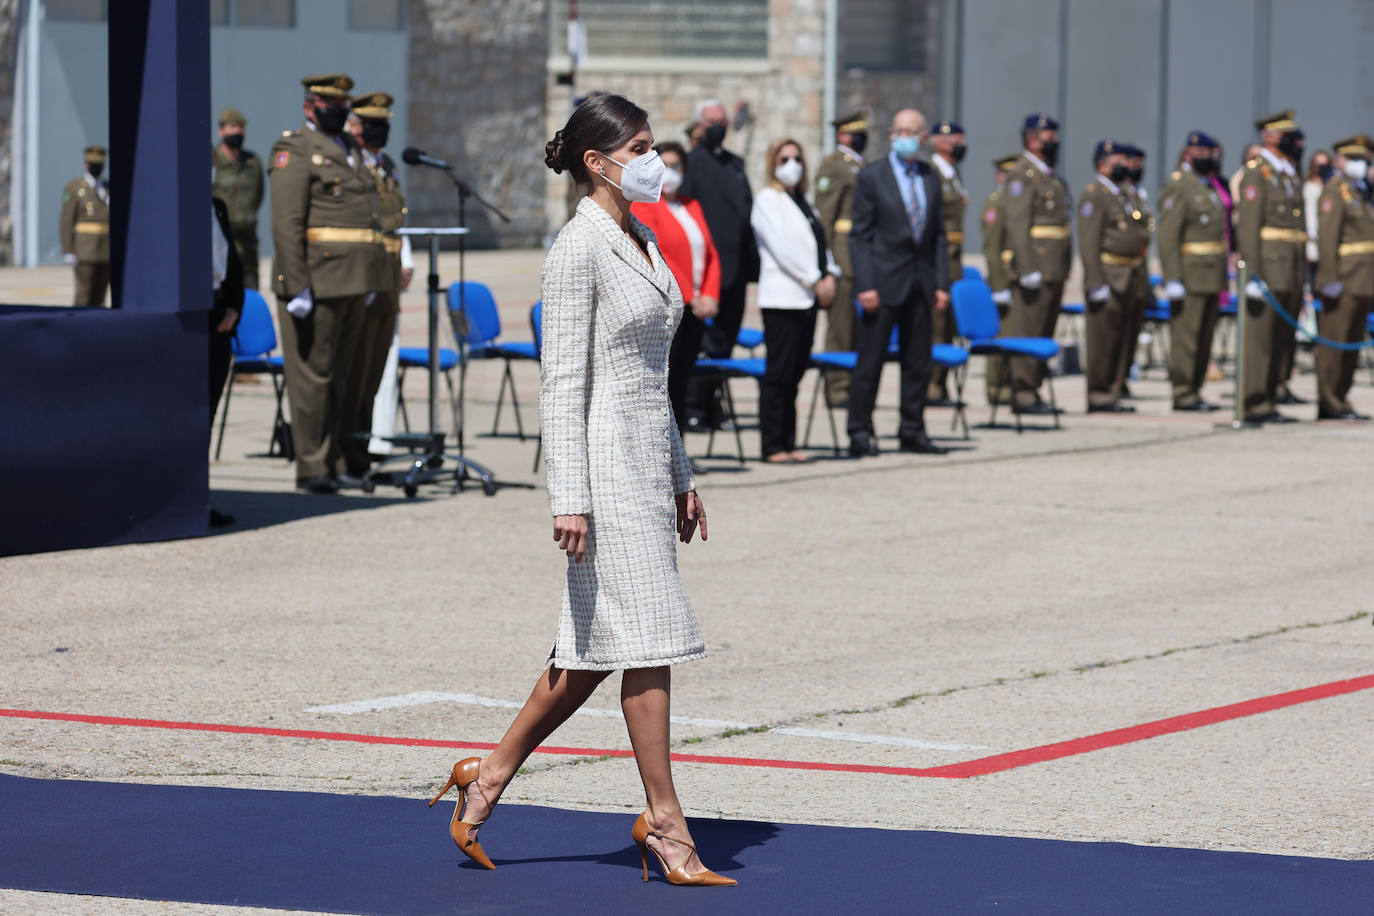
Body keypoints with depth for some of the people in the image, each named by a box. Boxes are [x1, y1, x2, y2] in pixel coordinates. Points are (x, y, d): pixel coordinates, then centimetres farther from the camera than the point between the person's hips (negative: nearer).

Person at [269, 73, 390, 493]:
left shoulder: (350, 150, 20)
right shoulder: (294, 151, -7)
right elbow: (286, 224, -14)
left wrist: (369, 281, 20)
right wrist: (296, 285, -21)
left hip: (352, 284, 8)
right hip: (317, 281, -8)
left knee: (339, 375, 12)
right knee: (313, 372, -5)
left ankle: (335, 461, 17)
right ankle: (312, 467, -3)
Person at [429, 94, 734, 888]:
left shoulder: (642, 242, 15)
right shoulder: (579, 249, -12)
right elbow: (563, 383, -14)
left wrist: (681, 478, 20)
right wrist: (569, 499, -19)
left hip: (648, 460, 9)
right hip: (605, 460, -9)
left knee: (594, 653, 11)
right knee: (649, 638, -7)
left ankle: (490, 777, 22)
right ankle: (666, 823, -2)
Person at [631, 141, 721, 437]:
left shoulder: (692, 206, 19)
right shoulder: (643, 206, -4)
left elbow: (710, 254, 16)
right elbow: (655, 257, -12)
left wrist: (710, 295, 0)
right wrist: (690, 297, -15)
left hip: (694, 310, 7)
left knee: (681, 384, 8)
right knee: (662, 385, -10)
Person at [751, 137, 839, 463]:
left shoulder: (803, 201, 19)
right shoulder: (767, 200, -4)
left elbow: (819, 241, 18)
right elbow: (782, 247, -13)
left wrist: (829, 275, 0)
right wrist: (815, 280, -13)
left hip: (807, 298, 8)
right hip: (782, 297, -8)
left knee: (795, 373, 8)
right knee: (779, 374, -8)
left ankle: (788, 443, 11)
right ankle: (773, 447, -7)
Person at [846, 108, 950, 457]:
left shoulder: (930, 177, 10)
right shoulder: (872, 176, -4)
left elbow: (938, 234, 13)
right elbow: (860, 235, -6)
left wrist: (942, 283, 5)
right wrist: (865, 285, -14)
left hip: (920, 283, 5)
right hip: (885, 281, -5)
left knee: (919, 362, 8)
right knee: (870, 360, -2)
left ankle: (912, 432, 16)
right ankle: (860, 432, 3)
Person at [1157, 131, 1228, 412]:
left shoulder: (1210, 188, 18)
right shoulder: (1178, 188, -9)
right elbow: (1167, 237, -15)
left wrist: (1222, 279, 21)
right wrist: (1173, 280, -20)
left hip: (1212, 276, 9)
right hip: (1190, 276, -9)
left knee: (1205, 337, 10)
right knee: (1186, 334, -7)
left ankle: (1194, 391, 15)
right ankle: (1183, 393, -5)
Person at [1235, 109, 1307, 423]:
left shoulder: (1288, 176, 19)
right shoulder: (1257, 173, -8)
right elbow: (1247, 226, -14)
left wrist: (1302, 280, 20)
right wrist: (1252, 276, -20)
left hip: (1290, 276, 9)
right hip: (1267, 270, -9)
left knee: (1282, 340, 8)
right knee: (1260, 339, -7)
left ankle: (1270, 400, 12)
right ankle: (1255, 405, -6)